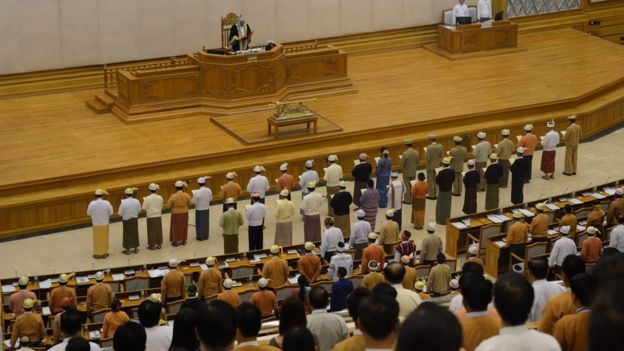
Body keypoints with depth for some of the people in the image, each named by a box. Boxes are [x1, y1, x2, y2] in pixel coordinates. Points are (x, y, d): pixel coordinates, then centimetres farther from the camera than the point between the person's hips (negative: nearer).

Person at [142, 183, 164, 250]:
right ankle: (159, 244, 19)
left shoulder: (147, 198, -16)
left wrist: (144, 201, 2)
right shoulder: (160, 197, -4)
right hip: (158, 216, 4)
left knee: (151, 231, 5)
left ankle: (152, 245, 11)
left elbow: (144, 208, -12)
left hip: (151, 217, -4)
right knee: (158, 230, 12)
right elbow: (161, 207, 5)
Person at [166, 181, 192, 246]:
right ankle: (183, 241, 26)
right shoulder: (186, 195, -13)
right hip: (184, 213, 3)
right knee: (184, 227, 17)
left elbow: (168, 205, -12)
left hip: (176, 214, -3)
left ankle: (176, 241, 17)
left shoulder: (173, 196, -21)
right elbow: (189, 204, 2)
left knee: (176, 227, 11)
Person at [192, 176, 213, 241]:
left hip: (199, 210, -5)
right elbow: (210, 199, 6)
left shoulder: (197, 192, -25)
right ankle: (206, 236, 27)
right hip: (207, 209, 5)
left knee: (199, 223, 8)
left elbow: (193, 202, -17)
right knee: (206, 223, 17)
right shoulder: (209, 190, -9)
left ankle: (200, 237, 15)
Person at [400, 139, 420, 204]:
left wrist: (402, 170, 1)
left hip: (406, 172, -5)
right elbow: (417, 162, 3)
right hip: (413, 172, 5)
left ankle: (407, 200, 13)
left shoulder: (405, 153, -24)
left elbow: (402, 164, -17)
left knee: (407, 186, 7)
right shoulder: (416, 152, -8)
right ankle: (413, 198, 24)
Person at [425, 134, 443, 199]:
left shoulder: (429, 147, -22)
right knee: (436, 180, 16)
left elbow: (427, 158, -21)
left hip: (430, 166, -5)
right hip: (438, 165, 5)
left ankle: (431, 195, 12)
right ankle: (436, 194, 23)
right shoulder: (440, 146, -8)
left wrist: (426, 152, -5)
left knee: (430, 181, 7)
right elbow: (441, 156, -2)